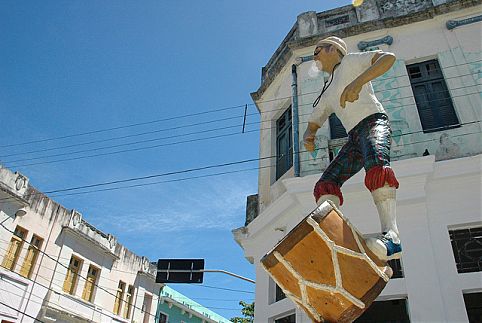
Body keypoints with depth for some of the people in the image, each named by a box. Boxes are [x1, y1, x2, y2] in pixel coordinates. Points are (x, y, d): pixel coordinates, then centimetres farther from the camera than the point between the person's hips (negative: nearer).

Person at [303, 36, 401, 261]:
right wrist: (307, 137, 4)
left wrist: (358, 82, -20)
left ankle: (391, 236, -48)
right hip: (354, 138, 7)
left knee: (375, 163, -37)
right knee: (326, 183, -14)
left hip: (373, 121, -7)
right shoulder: (326, 95, 31)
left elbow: (388, 57, -3)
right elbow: (312, 125, 31)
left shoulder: (349, 62, 13)